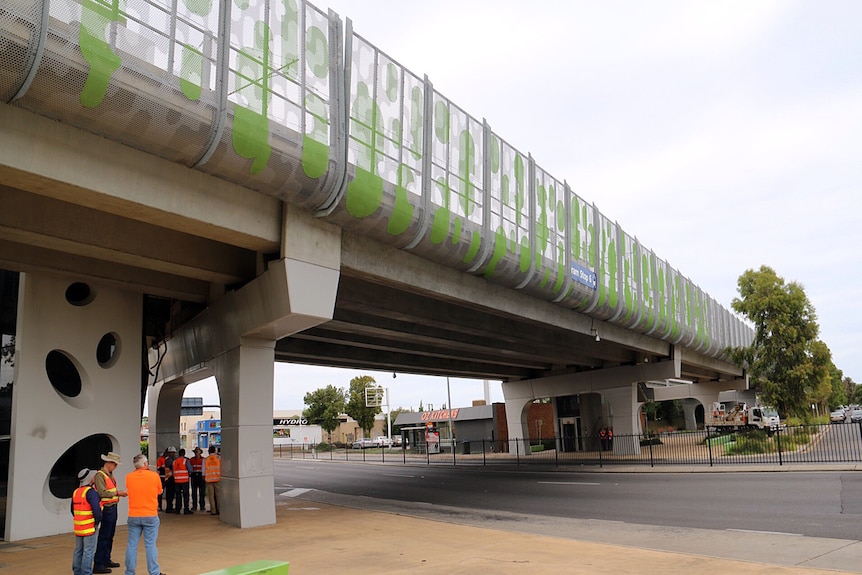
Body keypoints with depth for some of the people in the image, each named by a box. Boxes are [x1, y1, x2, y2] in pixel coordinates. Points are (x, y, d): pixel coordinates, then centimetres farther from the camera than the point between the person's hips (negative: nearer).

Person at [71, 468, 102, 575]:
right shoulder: (91, 492, -16)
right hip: (89, 527, -8)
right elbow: (96, 508, -24)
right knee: (89, 551, -3)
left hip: (78, 527, 8)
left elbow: (73, 510, 17)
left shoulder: (75, 492, 10)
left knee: (78, 550, 17)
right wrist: (98, 520, -9)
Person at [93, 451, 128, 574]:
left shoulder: (110, 474, 14)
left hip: (113, 508, 9)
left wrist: (119, 494, 2)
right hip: (107, 509, -9)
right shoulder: (100, 475, -13)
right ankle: (98, 565, -1)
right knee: (104, 537, -6)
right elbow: (102, 492, -21)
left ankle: (106, 560, 26)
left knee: (110, 536, 16)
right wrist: (117, 492, -14)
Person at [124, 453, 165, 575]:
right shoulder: (154, 475, -8)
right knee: (150, 545, 3)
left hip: (133, 516, 2)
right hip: (150, 516, -2)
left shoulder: (129, 477, -1)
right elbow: (159, 492, 7)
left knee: (132, 545, 10)